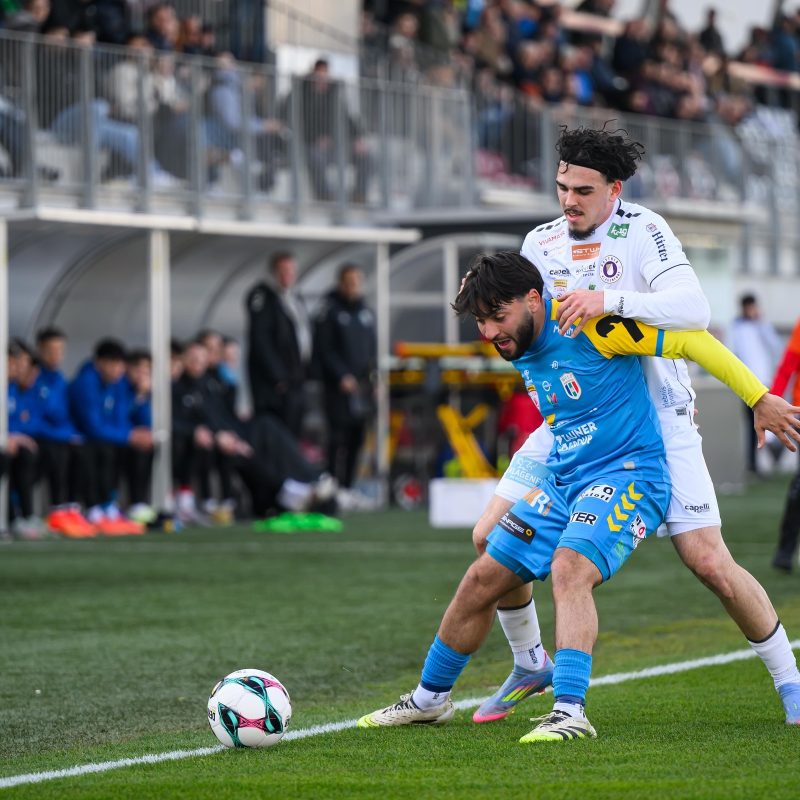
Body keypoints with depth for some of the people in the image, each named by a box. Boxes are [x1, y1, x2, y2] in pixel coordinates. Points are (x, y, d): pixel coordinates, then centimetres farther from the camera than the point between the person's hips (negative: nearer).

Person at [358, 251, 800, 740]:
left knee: (569, 569, -32)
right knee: (483, 579, 8)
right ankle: (430, 699, 26)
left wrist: (759, 397, -13)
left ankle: (570, 712, -37)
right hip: (562, 478, 8)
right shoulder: (520, 350, 6)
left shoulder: (587, 324, -19)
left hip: (628, 475, -8)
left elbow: (689, 340, -15)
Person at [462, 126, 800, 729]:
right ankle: (529, 664, 20)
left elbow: (694, 309, -27)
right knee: (491, 540, -3)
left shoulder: (643, 231, -12)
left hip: (656, 420, -5)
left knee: (710, 564, -11)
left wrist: (611, 300, -39)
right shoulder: (540, 243, 5)